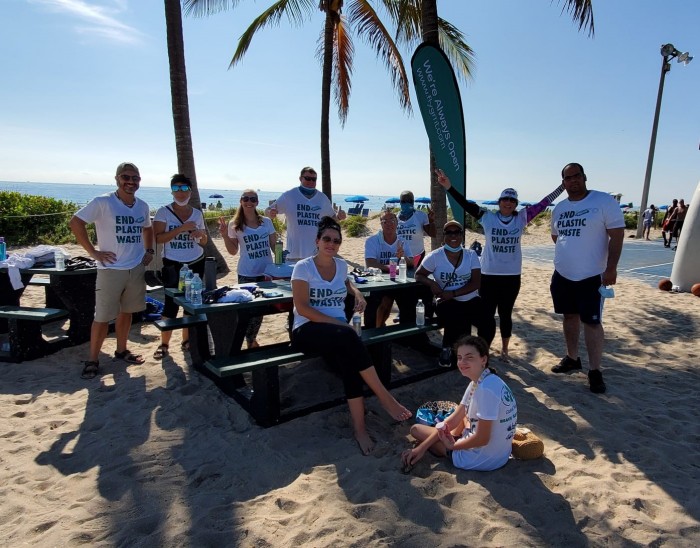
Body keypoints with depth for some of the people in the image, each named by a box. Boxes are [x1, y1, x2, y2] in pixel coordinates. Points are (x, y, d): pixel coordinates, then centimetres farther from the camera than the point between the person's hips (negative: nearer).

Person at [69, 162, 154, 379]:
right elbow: (75, 222, -12)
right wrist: (93, 252, -14)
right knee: (103, 317, -1)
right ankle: (92, 360, 12)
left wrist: (149, 250, 11)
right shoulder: (102, 202, -11)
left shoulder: (142, 206, 7)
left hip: (136, 268, 5)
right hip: (111, 269, -5)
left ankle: (121, 350, 30)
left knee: (127, 312, 15)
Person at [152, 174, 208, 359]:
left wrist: (201, 234, -11)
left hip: (196, 264, 4)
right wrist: (182, 228, -21)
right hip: (173, 265, -3)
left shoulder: (197, 213, 6)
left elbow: (204, 242, 12)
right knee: (171, 304, -5)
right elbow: (158, 238, -15)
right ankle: (164, 344, 8)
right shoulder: (163, 212, -4)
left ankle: (187, 340, 21)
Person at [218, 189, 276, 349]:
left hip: (266, 272, 3)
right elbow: (233, 251, 2)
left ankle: (251, 338, 29)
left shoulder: (266, 222, 4)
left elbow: (274, 246, 8)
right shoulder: (234, 225, -1)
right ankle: (250, 340, 19)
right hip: (246, 274, -2)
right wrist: (225, 235, -11)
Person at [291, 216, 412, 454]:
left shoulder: (341, 265, 13)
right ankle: (384, 397, -28)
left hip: (338, 332, 5)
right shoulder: (303, 267, -4)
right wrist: (338, 323, -18)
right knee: (347, 336, -37)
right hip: (307, 330, -4)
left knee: (348, 358, -31)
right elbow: (302, 308, -11)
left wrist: (357, 293, 14)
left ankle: (359, 428, -25)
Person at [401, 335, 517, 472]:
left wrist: (452, 445, -7)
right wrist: (422, 447, -1)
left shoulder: (486, 389, -28)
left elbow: (482, 439, -25)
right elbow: (454, 419, 4)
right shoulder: (478, 382, 2)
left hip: (484, 459, -9)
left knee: (416, 429, 3)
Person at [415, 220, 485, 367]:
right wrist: (431, 282, -19)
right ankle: (447, 349, 3)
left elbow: (476, 283, -4)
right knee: (458, 323, -33)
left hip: (471, 301, 3)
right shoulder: (435, 256, -2)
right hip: (448, 303, -3)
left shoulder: (471, 255, 3)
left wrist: (452, 293, -18)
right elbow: (419, 275, 4)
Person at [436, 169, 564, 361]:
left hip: (512, 275, 2)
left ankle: (505, 349, 33)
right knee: (487, 314, -2)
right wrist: (449, 187, -17)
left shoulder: (522, 218, 3)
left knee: (506, 314, 15)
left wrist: (563, 186, 3)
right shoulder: (487, 217, -2)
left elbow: (543, 204, 4)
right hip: (489, 274, -2)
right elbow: (466, 204, -9)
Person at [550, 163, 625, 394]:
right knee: (570, 316, 15)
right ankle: (572, 358, 30)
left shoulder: (604, 201, -9)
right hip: (562, 274, 6)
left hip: (591, 276, -6)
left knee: (592, 321, -3)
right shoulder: (559, 208, 8)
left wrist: (611, 268, -17)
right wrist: (567, 254, 9)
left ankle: (595, 370, 7)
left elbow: (617, 235, -12)